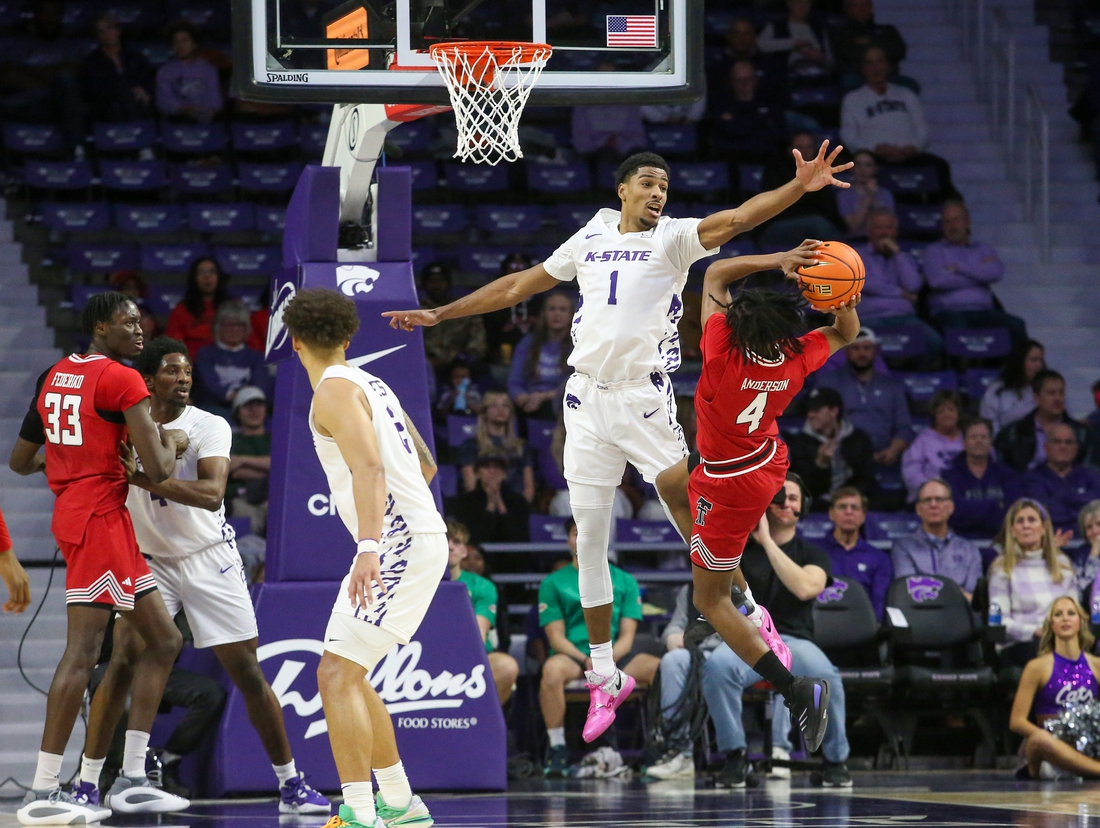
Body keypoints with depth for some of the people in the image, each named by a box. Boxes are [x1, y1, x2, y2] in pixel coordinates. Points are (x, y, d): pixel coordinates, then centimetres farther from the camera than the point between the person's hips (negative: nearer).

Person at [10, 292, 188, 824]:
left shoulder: (53, 377, 15)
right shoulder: (122, 380, -10)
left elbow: (20, 461, 25)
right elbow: (158, 471, -16)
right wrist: (172, 441, 6)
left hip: (73, 514, 9)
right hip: (100, 517, -9)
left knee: (164, 641, 13)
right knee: (82, 650, -12)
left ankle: (131, 780, 11)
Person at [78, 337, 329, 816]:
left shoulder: (209, 427, -13)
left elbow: (212, 493, -30)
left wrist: (142, 478, -39)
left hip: (210, 558, -2)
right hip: (150, 562, 2)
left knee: (248, 673, -2)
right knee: (123, 662, -15)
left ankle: (291, 784, 10)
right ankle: (86, 783, -11)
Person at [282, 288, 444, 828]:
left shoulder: (334, 390, -10)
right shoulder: (370, 384, 18)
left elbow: (370, 466, -24)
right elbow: (425, 465, 27)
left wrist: (369, 548, -35)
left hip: (398, 541, -10)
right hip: (415, 535, 10)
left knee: (337, 676, -16)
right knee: (347, 677, 19)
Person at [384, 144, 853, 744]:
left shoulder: (673, 239, -2)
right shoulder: (589, 241, 11)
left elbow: (738, 219, -19)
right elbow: (519, 285, 21)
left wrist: (800, 187, -36)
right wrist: (440, 315, 23)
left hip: (645, 399, -4)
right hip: (588, 397, 4)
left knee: (694, 521, -7)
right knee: (589, 540, 4)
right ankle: (605, 678, 13)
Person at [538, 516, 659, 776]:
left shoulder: (624, 581, 15)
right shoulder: (553, 583, 10)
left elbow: (627, 635, 6)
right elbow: (556, 636, 1)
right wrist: (586, 661, -18)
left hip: (615, 655, 2)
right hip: (572, 654, -2)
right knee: (553, 669, -39)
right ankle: (557, 748, -29)